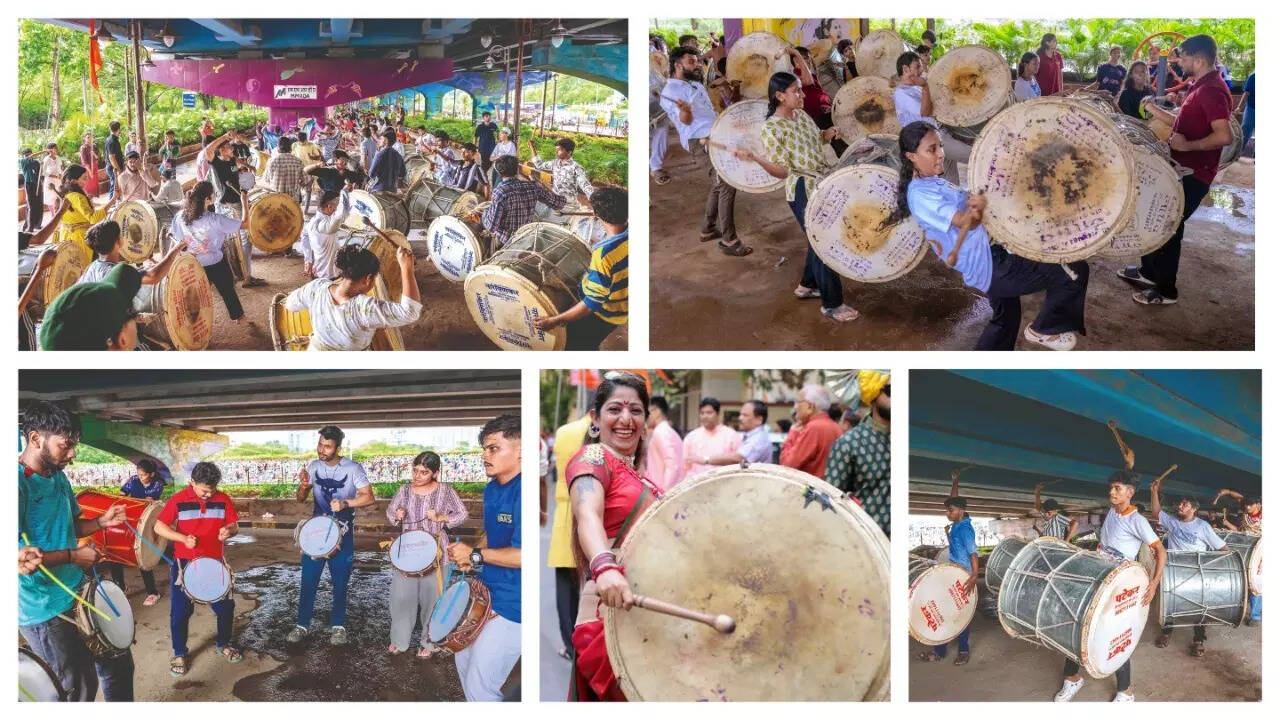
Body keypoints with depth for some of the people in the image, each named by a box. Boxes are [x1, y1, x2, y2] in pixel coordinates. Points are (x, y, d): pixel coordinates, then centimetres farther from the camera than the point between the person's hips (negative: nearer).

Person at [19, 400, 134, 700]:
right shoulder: (16, 483, -24)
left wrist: (101, 522, 0)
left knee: (119, 663, 20)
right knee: (80, 690, 7)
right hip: (44, 611, -9)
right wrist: (72, 556, -23)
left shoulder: (58, 477, 7)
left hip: (78, 594, 9)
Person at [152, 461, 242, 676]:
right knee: (180, 612, 3)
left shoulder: (223, 500, -3)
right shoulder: (178, 500, -10)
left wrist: (228, 530, -21)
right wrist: (183, 538, -24)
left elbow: (235, 526, 3)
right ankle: (179, 654, 21)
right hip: (184, 564, -2)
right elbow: (159, 527, -10)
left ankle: (224, 644, 32)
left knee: (225, 606, 9)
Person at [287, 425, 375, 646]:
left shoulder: (353, 468, -13)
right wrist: (303, 486, -18)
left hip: (342, 535, -3)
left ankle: (338, 626, 21)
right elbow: (300, 499, 4)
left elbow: (369, 497, -14)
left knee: (340, 583, 8)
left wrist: (345, 503, -28)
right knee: (308, 581, 5)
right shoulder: (313, 466, -2)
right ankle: (302, 625, 17)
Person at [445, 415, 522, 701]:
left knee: (479, 685, -2)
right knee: (464, 659, 25)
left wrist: (475, 555, -18)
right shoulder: (492, 489, 7)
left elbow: (522, 554, -30)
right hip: (487, 592, 10)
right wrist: (470, 554, 2)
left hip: (512, 605, -10)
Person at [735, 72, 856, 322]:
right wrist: (755, 158, -34)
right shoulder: (771, 128, -17)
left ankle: (808, 285, 39)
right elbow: (782, 171, -19)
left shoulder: (801, 115, 6)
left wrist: (828, 134, 0)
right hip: (803, 191, -8)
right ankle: (832, 304, 7)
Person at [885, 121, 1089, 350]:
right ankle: (1043, 329, 9)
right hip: (991, 266, -10)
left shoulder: (933, 182, 11)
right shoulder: (920, 194, -20)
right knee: (1076, 271, -8)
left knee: (1005, 317, 31)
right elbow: (966, 222, -29)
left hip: (992, 262, 10)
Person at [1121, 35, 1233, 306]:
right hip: (1185, 169, 10)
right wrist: (1155, 110, 13)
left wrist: (1187, 146, -24)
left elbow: (1224, 136, -31)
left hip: (1194, 174, -10)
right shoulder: (1202, 87, 11)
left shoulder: (1212, 90, -22)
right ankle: (1149, 272, 35)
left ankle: (1166, 290, 10)